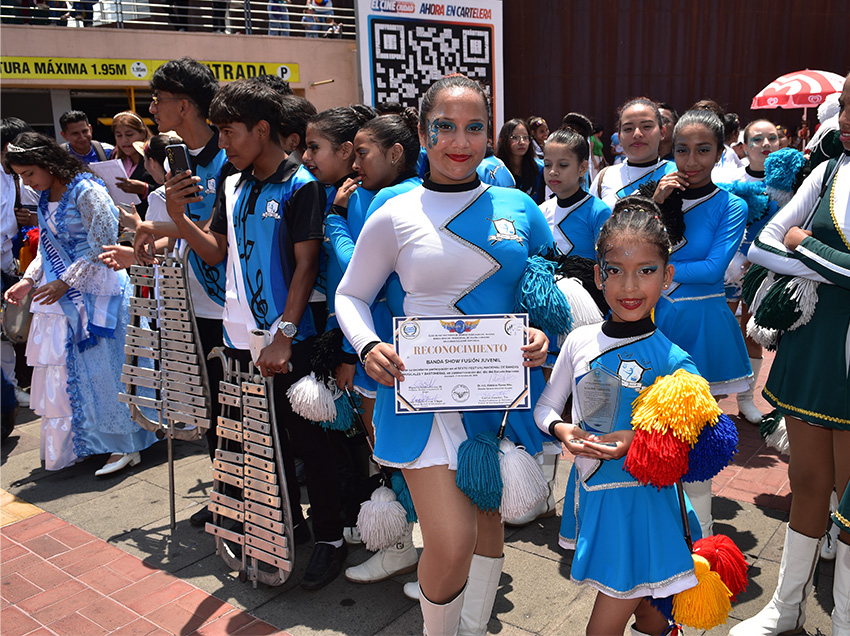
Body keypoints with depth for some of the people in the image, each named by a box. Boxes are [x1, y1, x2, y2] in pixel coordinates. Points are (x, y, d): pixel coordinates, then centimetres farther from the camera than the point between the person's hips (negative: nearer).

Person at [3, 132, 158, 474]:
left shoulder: (85, 192, -14)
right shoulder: (45, 200, 12)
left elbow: (103, 245, -18)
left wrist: (66, 282, -18)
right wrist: (28, 280, 6)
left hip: (95, 295, -8)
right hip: (62, 300, 8)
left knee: (100, 369, -3)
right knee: (63, 372, 10)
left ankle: (126, 445, 9)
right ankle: (78, 442, 23)